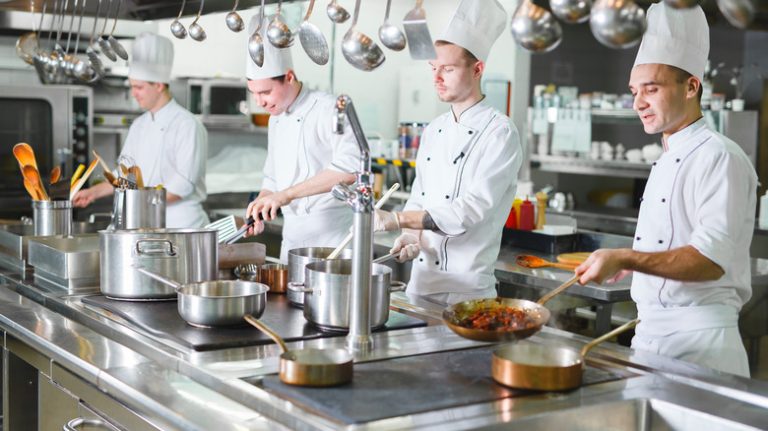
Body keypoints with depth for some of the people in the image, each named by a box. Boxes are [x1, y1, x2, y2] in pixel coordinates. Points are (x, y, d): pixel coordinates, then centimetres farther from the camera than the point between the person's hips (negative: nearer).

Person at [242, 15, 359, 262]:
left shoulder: (329, 110, -14)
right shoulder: (276, 119, 12)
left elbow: (350, 168, -30)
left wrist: (286, 194, -32)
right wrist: (260, 210, 3)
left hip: (330, 239, -8)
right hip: (291, 238, 8)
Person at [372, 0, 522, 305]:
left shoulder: (500, 133, -11)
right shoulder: (433, 131, 11)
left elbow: (473, 209, -21)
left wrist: (397, 220, -26)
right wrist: (412, 236, -6)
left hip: (466, 287, -6)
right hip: (420, 280, 6)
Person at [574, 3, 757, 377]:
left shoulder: (720, 158, -12)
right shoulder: (667, 163, 17)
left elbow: (711, 260, -23)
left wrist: (624, 258, -30)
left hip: (700, 338, -9)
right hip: (650, 331, 9)